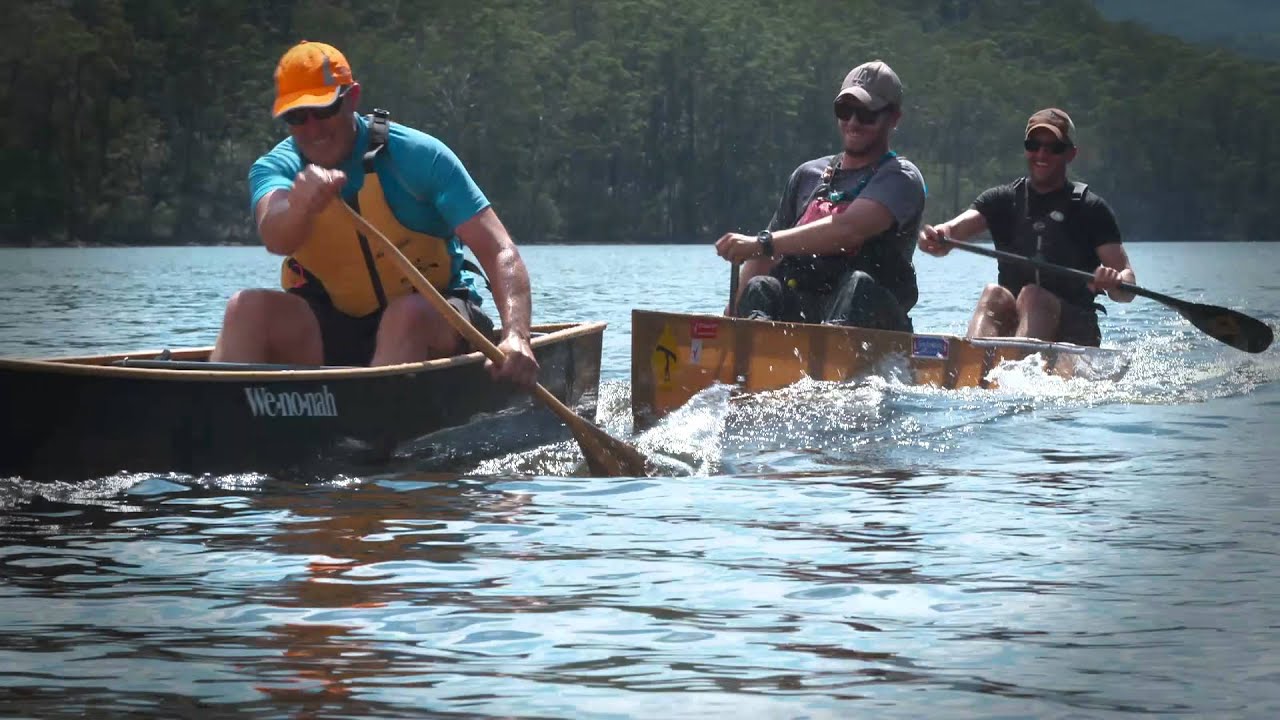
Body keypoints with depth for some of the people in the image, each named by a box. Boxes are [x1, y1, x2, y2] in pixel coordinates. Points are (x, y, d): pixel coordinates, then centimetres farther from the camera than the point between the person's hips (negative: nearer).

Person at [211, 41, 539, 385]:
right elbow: (276, 239, -29)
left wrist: (516, 336, -35)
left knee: (408, 314, -36)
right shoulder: (275, 168, -5)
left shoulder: (416, 155, -12)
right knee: (248, 308, -23)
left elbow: (500, 252, -18)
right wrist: (301, 207, -54)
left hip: (434, 322, -2)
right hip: (332, 327, 3)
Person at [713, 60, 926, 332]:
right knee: (761, 288, -26)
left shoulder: (901, 178, 1)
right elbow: (766, 259, 22)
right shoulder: (808, 175, 22)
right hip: (798, 314, 4)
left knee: (859, 284, -36)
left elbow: (849, 230, -18)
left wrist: (762, 243, -25)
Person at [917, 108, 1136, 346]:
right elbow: (956, 228, -6)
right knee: (994, 294, -28)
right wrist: (938, 238, -31)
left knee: (1031, 296, -30)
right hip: (1009, 324, 2)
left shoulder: (1091, 208, 6)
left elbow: (1127, 290, -1)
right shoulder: (1003, 199, 14)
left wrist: (1115, 282, -27)